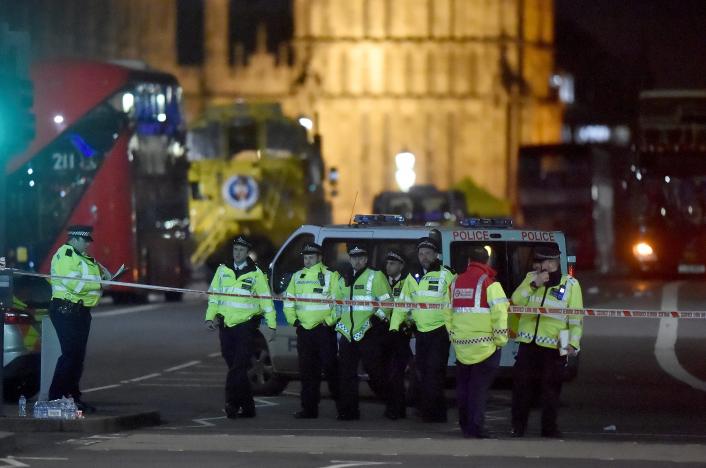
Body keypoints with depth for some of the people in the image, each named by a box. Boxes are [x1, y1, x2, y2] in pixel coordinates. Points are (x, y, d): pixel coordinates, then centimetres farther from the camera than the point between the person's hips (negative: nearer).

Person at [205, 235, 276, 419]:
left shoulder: (255, 274, 1)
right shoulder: (223, 271, 10)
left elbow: (266, 300, 3)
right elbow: (214, 295, 15)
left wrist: (272, 325, 1)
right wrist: (210, 317, 6)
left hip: (246, 325, -4)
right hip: (226, 325, 4)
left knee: (238, 367, -14)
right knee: (234, 366, 6)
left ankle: (232, 403, -19)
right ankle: (247, 407, 13)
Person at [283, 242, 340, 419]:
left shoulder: (330, 276, -3)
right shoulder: (297, 277, 14)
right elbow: (288, 300, 20)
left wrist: (330, 321, -13)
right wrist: (292, 319, 8)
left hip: (324, 329, -5)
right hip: (304, 330, 5)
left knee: (330, 367, -5)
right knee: (307, 371, 6)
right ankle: (309, 408, 10)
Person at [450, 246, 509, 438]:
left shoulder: (456, 282, 9)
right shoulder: (489, 283, -10)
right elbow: (499, 313, -16)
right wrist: (501, 339, -7)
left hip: (461, 346, 5)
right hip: (485, 345, -5)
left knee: (463, 386, 15)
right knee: (479, 387, -1)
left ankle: (465, 426, 22)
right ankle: (476, 427, -5)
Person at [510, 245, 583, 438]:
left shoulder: (570, 284, 1)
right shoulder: (532, 278, 10)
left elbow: (576, 317, -1)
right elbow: (516, 300, -3)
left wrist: (573, 343, -10)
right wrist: (534, 284, -14)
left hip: (553, 346, -2)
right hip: (528, 343, 2)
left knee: (550, 388, 2)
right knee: (521, 385, 4)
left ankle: (549, 427, 12)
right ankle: (518, 426, 13)